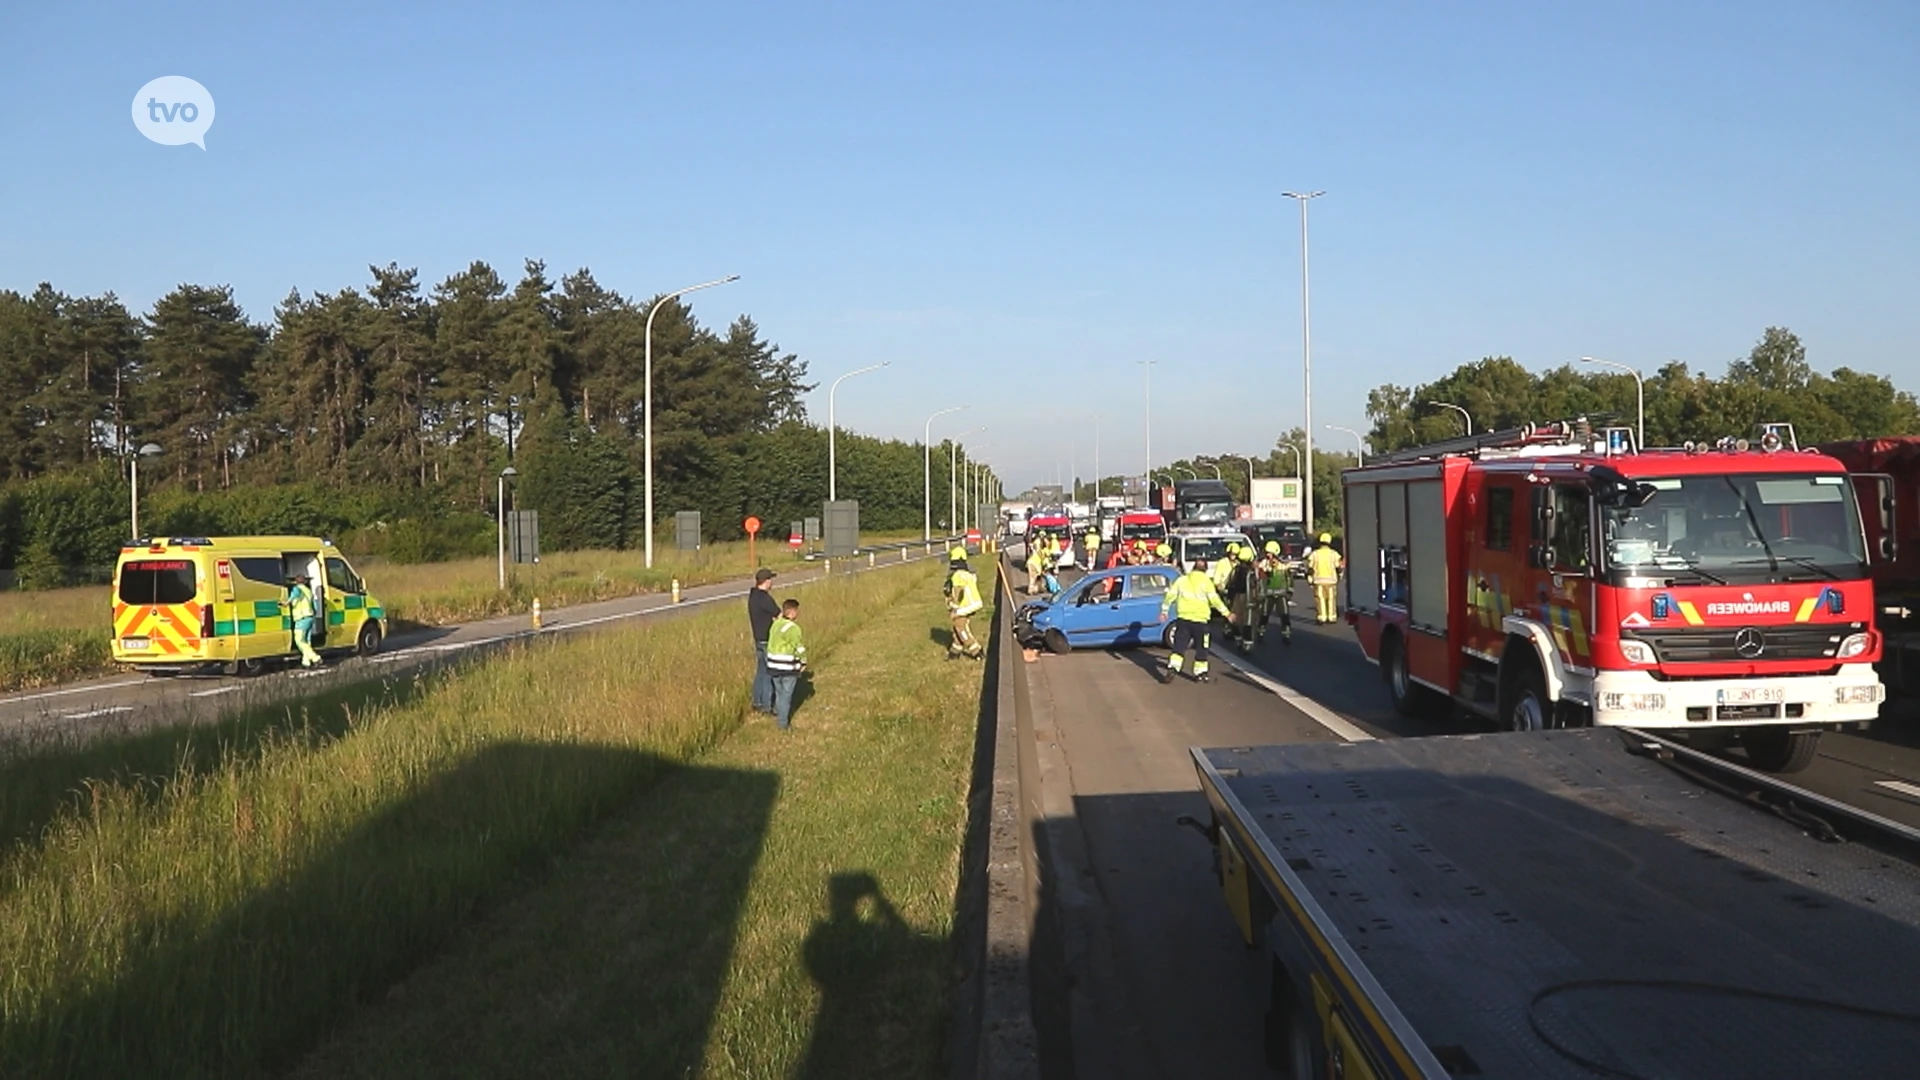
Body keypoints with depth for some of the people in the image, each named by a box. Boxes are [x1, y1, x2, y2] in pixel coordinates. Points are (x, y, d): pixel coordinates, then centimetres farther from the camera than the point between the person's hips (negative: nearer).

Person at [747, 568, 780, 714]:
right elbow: (780, 616, -17)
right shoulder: (764, 599, -23)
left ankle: (757, 703, 25)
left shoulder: (753, 595, 6)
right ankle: (767, 706, 4)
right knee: (769, 673, -1)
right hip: (768, 641, -9)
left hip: (758, 639, 9)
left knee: (761, 671, 18)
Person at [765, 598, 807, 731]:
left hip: (774, 666, 7)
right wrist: (803, 662, -1)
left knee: (779, 692, 19)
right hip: (788, 668, -7)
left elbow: (773, 644, 12)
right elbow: (799, 648, -16)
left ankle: (779, 716, 29)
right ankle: (783, 723, 7)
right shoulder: (792, 628, -18)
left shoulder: (776, 624, 7)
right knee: (786, 695, 2)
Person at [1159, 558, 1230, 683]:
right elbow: (1214, 600, -7)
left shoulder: (1182, 579, 7)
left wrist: (1164, 611, 15)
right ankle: (1200, 673, 14)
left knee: (1179, 646, 5)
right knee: (1201, 648, 10)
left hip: (1183, 618, 3)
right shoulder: (1206, 581, -3)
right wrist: (1226, 613, 1)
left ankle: (1172, 669, -11)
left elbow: (1170, 595, 5)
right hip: (1199, 620, -3)